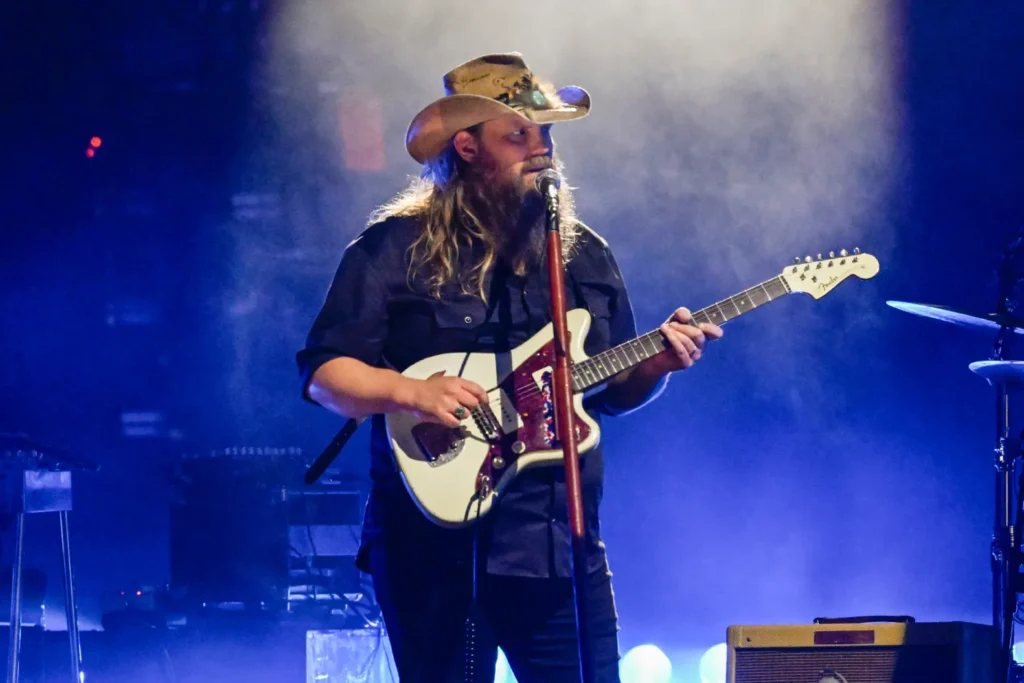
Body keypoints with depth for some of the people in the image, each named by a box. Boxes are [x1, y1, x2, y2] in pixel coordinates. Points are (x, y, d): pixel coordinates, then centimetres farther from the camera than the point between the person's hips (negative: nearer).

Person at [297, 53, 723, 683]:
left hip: (562, 546, 4)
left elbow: (616, 392, 18)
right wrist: (410, 393, -21)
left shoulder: (584, 254, 13)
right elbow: (323, 372, -4)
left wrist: (658, 363, -3)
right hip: (436, 545, -4)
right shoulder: (396, 249, -2)